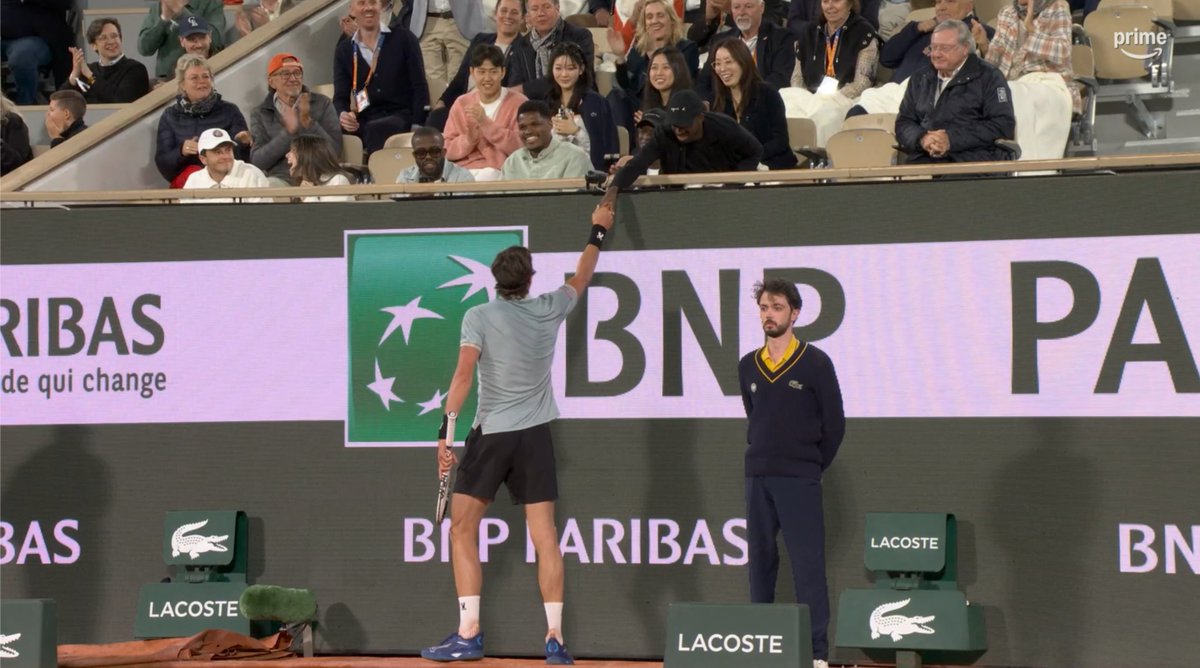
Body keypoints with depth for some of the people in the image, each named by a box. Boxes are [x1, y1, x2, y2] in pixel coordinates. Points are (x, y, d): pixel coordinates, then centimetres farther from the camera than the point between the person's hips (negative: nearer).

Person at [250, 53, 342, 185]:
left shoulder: (322, 104, 12)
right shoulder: (260, 114, 13)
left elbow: (335, 150, 2)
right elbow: (257, 162, 0)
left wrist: (308, 122, -11)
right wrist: (288, 131, -10)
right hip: (281, 178, 0)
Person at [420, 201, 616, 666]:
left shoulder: (479, 317, -6)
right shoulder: (548, 310, 4)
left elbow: (464, 374, -16)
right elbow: (581, 279, 23)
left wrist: (446, 433, -16)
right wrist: (598, 232, 38)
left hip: (490, 435, -3)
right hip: (536, 436, 3)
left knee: (463, 529, 4)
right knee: (545, 537, 2)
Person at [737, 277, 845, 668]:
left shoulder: (815, 364, -3)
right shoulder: (748, 367, 10)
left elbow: (834, 424, 1)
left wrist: (812, 466, 3)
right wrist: (761, 458, 12)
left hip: (799, 481, -5)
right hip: (757, 478, 5)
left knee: (808, 566, -7)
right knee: (760, 563, 7)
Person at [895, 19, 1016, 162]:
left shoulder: (988, 77, 8)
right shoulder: (920, 79, 24)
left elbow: (1003, 125, -3)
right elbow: (903, 123, 21)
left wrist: (952, 140, -11)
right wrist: (922, 139, -5)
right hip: (925, 158, 3)